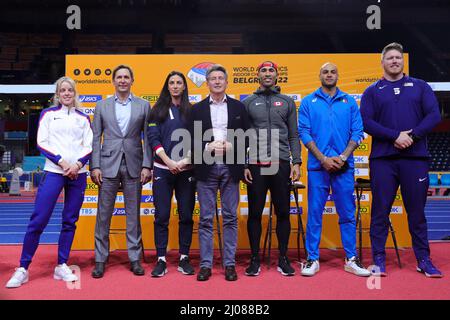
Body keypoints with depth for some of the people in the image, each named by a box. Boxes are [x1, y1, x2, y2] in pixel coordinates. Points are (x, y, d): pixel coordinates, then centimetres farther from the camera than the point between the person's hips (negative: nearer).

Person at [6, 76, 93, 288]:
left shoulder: (83, 118, 13)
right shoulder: (48, 114, 9)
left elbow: (89, 146, 8)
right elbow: (42, 143, 1)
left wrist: (78, 163, -9)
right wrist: (62, 161, -12)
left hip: (78, 174, 2)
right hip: (54, 172, -2)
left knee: (70, 221, 4)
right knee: (38, 219, -7)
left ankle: (62, 266, 15)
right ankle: (23, 268, 4)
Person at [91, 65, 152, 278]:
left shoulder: (143, 106, 7)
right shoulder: (102, 106, 9)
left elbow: (147, 138, 3)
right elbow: (96, 138, 5)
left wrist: (147, 166, -5)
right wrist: (94, 166, -3)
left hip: (133, 165, 0)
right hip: (108, 164, 1)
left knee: (133, 214, 6)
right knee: (103, 214, 4)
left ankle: (135, 259, 15)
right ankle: (100, 259, 15)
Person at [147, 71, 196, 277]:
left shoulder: (191, 110, 9)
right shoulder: (158, 110, 7)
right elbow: (153, 138, -1)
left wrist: (187, 160, -11)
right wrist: (169, 161, -12)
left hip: (186, 169, 1)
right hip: (163, 169, -1)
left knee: (186, 215, 4)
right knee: (162, 216, 0)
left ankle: (184, 258, 14)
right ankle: (161, 260, 8)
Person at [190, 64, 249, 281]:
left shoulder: (238, 107, 9)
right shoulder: (197, 109, 8)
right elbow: (192, 140, 3)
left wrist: (231, 146, -11)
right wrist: (208, 147, -13)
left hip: (230, 167, 0)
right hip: (206, 167, 0)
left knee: (230, 217, 5)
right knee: (206, 218, 3)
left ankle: (229, 263, 14)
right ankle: (205, 264, 11)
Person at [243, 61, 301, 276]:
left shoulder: (287, 102, 12)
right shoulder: (248, 103, 9)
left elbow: (293, 136, 9)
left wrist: (296, 162, -1)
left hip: (281, 164, 1)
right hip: (255, 165, -1)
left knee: (283, 212, 5)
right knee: (255, 213, 3)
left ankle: (283, 258, 17)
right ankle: (255, 259, 14)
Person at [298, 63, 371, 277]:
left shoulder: (349, 101, 10)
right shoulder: (308, 102, 7)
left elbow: (357, 132, 5)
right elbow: (304, 133, -1)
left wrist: (343, 157, -9)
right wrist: (323, 158, -10)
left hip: (344, 166, 1)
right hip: (317, 165, -1)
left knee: (347, 213, 6)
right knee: (315, 213, 2)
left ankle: (351, 259, 17)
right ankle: (312, 259, 12)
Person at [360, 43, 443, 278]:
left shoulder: (420, 87, 13)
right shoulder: (372, 91, 9)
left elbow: (434, 115, 2)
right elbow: (367, 123, -4)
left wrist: (412, 135, -13)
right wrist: (396, 136, -15)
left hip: (416, 157, 1)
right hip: (383, 159, -1)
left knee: (417, 210, 7)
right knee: (380, 210, 2)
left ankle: (423, 259, 18)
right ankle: (379, 258, 11)